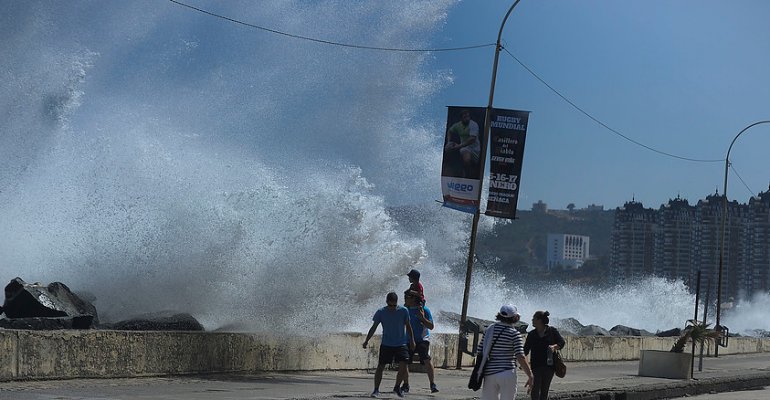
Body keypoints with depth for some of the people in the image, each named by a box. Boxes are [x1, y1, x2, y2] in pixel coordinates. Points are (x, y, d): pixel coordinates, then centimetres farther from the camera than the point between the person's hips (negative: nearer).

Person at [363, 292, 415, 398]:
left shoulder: (403, 311, -6)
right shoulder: (381, 312, -7)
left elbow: (408, 326, 7)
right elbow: (373, 328, 2)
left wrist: (412, 341, 9)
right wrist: (366, 341, -2)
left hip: (401, 344, 0)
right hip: (386, 344, 0)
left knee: (403, 367, -11)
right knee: (380, 366, -2)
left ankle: (397, 387, 11)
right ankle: (376, 390, 10)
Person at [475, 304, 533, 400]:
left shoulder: (489, 330, 6)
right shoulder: (514, 334, -8)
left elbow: (480, 351, 7)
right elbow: (520, 357, -14)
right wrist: (530, 376, -9)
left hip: (489, 374, 4)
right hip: (507, 373, -4)